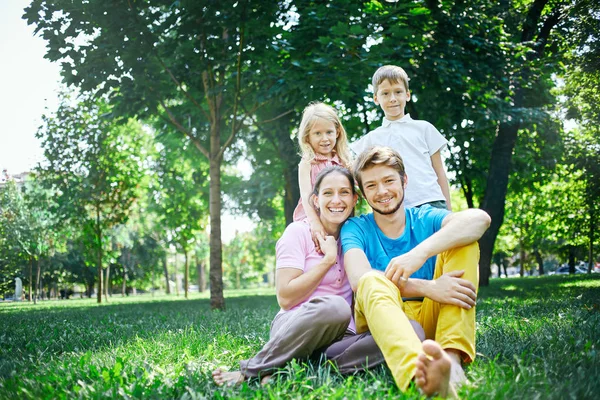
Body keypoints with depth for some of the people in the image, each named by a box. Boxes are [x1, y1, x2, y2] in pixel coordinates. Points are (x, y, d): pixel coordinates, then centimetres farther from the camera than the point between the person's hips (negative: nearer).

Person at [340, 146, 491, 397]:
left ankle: (452, 358, -36)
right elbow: (358, 278, -17)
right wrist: (426, 287, -30)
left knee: (465, 243, -14)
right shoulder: (356, 228, 5)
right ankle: (417, 372, -64)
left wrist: (420, 252, -31)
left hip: (430, 319, 2)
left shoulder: (425, 219, 7)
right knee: (372, 282, -33)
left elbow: (480, 218, -15)